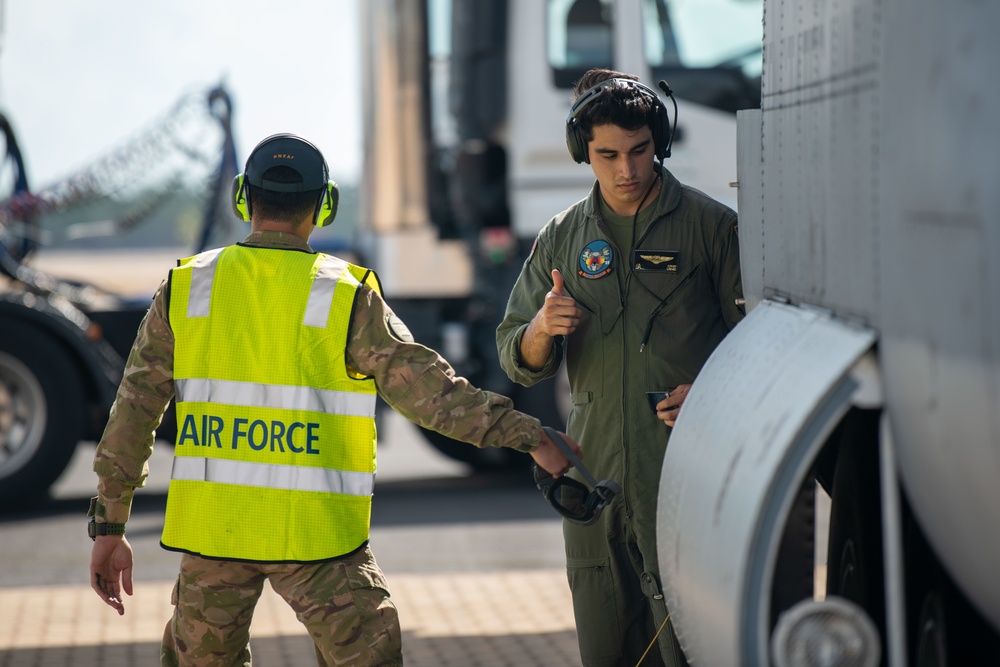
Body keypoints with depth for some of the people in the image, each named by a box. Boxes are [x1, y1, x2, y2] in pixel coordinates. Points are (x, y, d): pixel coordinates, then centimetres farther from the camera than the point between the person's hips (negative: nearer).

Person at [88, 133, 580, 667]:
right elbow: (429, 391, -11)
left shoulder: (187, 288, 3)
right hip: (312, 537, -3)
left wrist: (109, 525, 9)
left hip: (211, 528, 3)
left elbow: (135, 408, 4)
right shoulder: (346, 298, -6)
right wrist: (529, 436, -7)